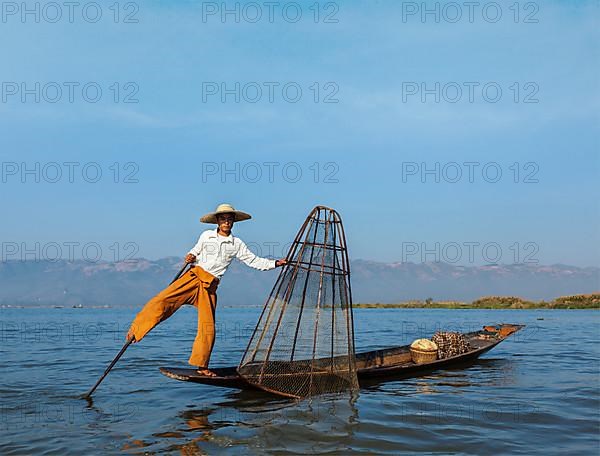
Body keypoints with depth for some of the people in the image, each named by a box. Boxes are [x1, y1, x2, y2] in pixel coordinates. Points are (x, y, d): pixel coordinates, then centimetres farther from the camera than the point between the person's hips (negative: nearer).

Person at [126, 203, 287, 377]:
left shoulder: (237, 244, 10)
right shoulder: (206, 236, 10)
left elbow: (254, 261, 12)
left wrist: (276, 263, 4)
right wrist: (191, 257, -1)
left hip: (209, 287, 1)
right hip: (193, 276, -1)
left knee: (208, 327, -2)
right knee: (163, 300, -21)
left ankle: (202, 366, 11)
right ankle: (135, 330, -8)